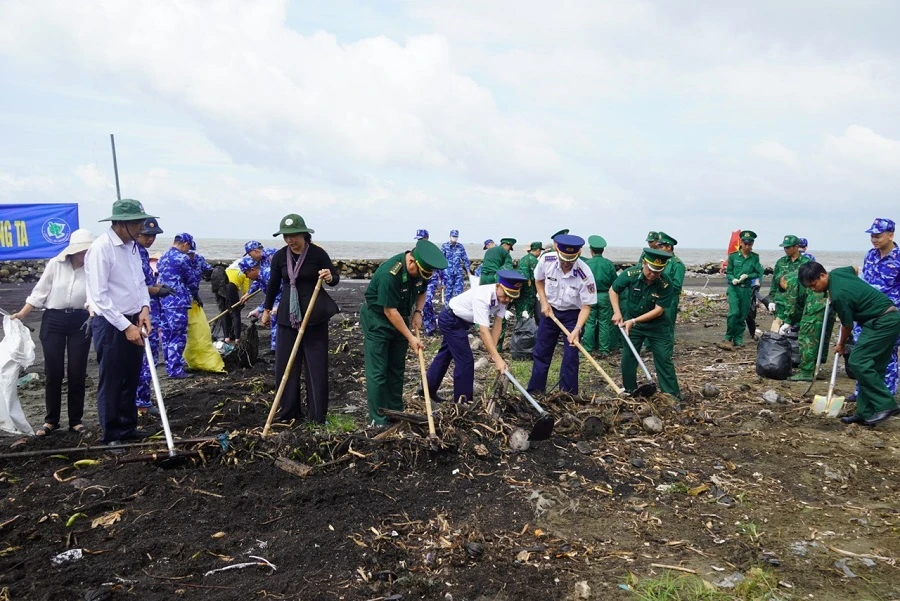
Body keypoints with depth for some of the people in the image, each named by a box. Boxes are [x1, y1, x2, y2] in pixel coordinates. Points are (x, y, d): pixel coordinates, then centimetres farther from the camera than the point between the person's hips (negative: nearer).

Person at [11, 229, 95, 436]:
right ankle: (51, 420, 18)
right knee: (53, 372, 5)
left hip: (79, 322, -1)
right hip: (53, 320, 1)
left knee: (77, 373, 3)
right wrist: (22, 313, 1)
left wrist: (93, 316, -32)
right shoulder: (55, 264, -2)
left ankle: (76, 420, 14)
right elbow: (40, 292, 5)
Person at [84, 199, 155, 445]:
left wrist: (144, 308, -2)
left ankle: (128, 428, 30)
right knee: (111, 383, 4)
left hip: (133, 322, 8)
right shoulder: (101, 248, -18)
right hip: (111, 325, -8)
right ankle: (111, 436, 17)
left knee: (131, 379, 16)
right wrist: (126, 326, -20)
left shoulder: (132, 245, 6)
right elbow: (99, 296, -20)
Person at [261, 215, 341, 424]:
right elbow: (273, 284, 15)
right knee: (285, 363, 6)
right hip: (288, 315, 4)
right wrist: (266, 309, 22)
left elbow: (335, 277, -1)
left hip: (314, 315, -4)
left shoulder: (318, 253, -9)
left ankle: (317, 414, 8)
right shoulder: (279, 256, 2)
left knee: (316, 364, 0)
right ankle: (288, 411, 20)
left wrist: (330, 277, -24)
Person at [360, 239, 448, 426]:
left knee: (397, 368, 10)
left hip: (399, 317, 7)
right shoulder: (389, 274, -32)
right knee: (378, 371, -5)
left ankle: (396, 412, 20)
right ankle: (377, 419, 2)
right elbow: (390, 311, -26)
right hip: (377, 318, -7)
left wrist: (418, 312, -9)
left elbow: (421, 293, 10)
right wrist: (410, 338, -22)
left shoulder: (420, 269, -10)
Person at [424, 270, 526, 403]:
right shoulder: (482, 297, -39)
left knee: (446, 354, 22)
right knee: (465, 360, -11)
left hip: (460, 321, 9)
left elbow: (497, 324, -12)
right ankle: (463, 401, 1)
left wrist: (493, 351, -20)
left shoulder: (502, 296, -15)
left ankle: (428, 389, 39)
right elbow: (484, 331, -44)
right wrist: (497, 359, -48)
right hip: (450, 320, -9)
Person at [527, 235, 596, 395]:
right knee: (541, 352, 11)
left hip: (573, 314, -3)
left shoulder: (585, 274, -29)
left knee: (571, 355, -2)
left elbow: (586, 306, -20)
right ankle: (534, 391, 24)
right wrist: (544, 302, -7)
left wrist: (577, 330, -32)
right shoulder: (546, 260, -20)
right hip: (550, 310, 3)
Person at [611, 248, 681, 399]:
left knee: (664, 359, 0)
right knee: (628, 358, 7)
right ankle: (630, 391, 24)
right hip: (631, 323, 2)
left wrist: (634, 321, -25)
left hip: (656, 324, -2)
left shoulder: (666, 285, -24)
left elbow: (658, 310, -21)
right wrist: (617, 312, -15)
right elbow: (613, 290, -5)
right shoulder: (630, 274, -21)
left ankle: (673, 395, 11)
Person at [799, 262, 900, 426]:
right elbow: (854, 269, 30)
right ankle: (866, 413, 9)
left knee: (857, 362, -16)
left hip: (883, 323, -10)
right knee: (873, 367, 8)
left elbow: (847, 325, -10)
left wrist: (841, 345, 8)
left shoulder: (839, 295, -23)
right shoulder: (837, 272, 4)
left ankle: (886, 405, -14)